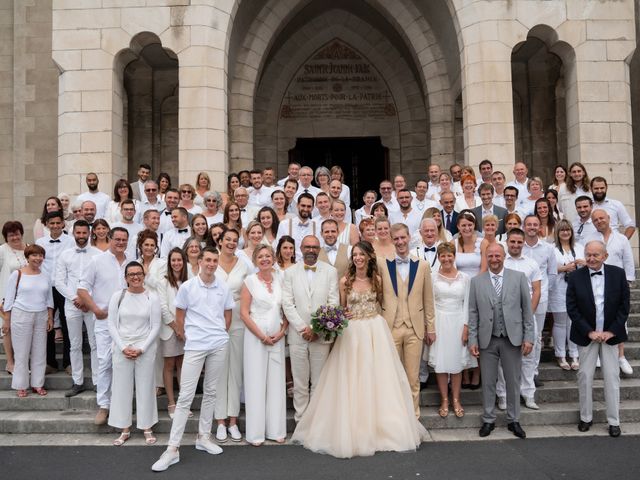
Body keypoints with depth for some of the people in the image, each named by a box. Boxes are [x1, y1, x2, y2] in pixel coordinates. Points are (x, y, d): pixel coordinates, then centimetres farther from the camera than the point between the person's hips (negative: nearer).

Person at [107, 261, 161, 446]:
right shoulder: (118, 296, 2)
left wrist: (141, 348, -9)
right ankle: (125, 429, 18)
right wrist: (123, 347, -8)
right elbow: (112, 324, 1)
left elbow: (155, 326, -2)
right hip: (122, 347, 1)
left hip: (146, 348, -1)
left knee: (145, 386, 3)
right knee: (122, 386, 6)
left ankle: (147, 428, 16)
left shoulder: (152, 297, -2)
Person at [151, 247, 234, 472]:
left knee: (210, 392, 11)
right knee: (185, 396, -4)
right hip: (194, 346, -3)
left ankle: (203, 437, 25)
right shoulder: (187, 287, -4)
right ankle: (173, 448, 0)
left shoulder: (224, 288, 4)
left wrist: (220, 335, 11)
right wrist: (186, 338, 4)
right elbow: (179, 317, 3)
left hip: (219, 346, 3)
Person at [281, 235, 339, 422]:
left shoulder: (331, 271, 5)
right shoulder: (290, 272, 5)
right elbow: (287, 304, 0)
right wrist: (303, 328, -9)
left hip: (321, 335, 0)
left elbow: (334, 303, 0)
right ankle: (301, 420, 17)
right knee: (299, 383, 7)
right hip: (297, 335, 0)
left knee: (319, 383, 6)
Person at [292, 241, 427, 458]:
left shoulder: (377, 279, 4)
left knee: (378, 379, 4)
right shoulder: (345, 281, 0)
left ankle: (380, 427, 19)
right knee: (352, 381, 1)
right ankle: (353, 430, 15)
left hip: (375, 331, 1)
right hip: (352, 332, -1)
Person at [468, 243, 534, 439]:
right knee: (488, 382, 9)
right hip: (487, 340, 1)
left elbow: (527, 309, 1)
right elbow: (473, 313, 3)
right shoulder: (477, 281, 3)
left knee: (513, 381, 10)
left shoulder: (519, 277, 0)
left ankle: (513, 420, 25)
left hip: (512, 339, 0)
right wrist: (472, 340, -1)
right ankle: (488, 420, 22)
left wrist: (529, 337, -3)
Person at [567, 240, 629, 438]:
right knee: (585, 376, 6)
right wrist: (589, 332, -11)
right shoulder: (575, 277, -6)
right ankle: (586, 417, 20)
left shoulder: (618, 274, -3)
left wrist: (612, 331, -8)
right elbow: (572, 308, -6)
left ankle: (613, 421, 18)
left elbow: (624, 305, -2)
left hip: (610, 334, 0)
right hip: (586, 335, 0)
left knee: (612, 378, 6)